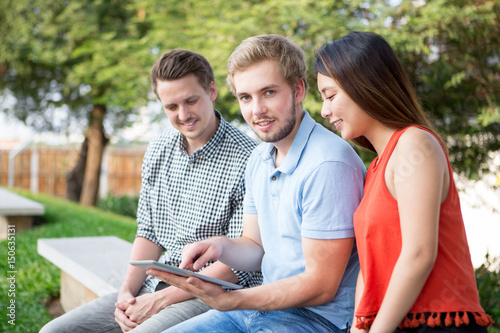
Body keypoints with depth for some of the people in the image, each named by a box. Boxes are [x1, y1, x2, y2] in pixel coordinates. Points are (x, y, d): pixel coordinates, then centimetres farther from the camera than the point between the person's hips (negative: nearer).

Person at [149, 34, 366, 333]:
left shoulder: (328, 165, -22)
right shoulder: (259, 159, 8)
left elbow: (321, 287, -20)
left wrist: (225, 299, -24)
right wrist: (220, 246, -8)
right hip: (270, 304, 8)